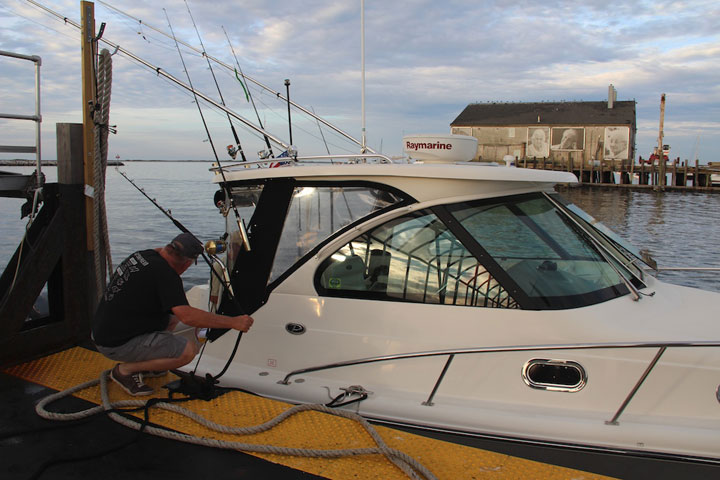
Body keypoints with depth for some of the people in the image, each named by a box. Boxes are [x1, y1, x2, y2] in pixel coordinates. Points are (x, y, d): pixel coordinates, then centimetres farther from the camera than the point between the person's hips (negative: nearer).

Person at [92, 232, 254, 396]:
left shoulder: (142, 255, 4)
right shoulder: (164, 274, -22)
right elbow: (187, 316, -31)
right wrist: (233, 322, -27)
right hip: (117, 344, -10)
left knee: (172, 316, 18)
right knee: (188, 350, -18)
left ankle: (141, 363, 18)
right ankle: (125, 370, -4)